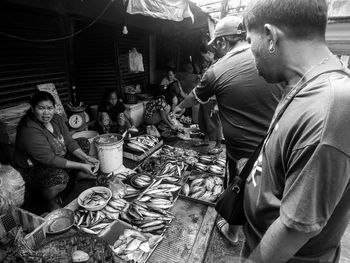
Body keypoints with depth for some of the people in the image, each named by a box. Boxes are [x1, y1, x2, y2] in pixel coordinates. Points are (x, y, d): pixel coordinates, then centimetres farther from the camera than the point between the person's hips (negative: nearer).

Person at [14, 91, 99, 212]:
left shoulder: (57, 119, -5)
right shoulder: (29, 131, -28)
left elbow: (70, 142, -3)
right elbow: (50, 160, -29)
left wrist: (86, 158, -17)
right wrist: (81, 166, -29)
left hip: (60, 159, 8)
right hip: (33, 169, -8)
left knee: (91, 165, -4)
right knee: (59, 178, -37)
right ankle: (50, 202, -1)